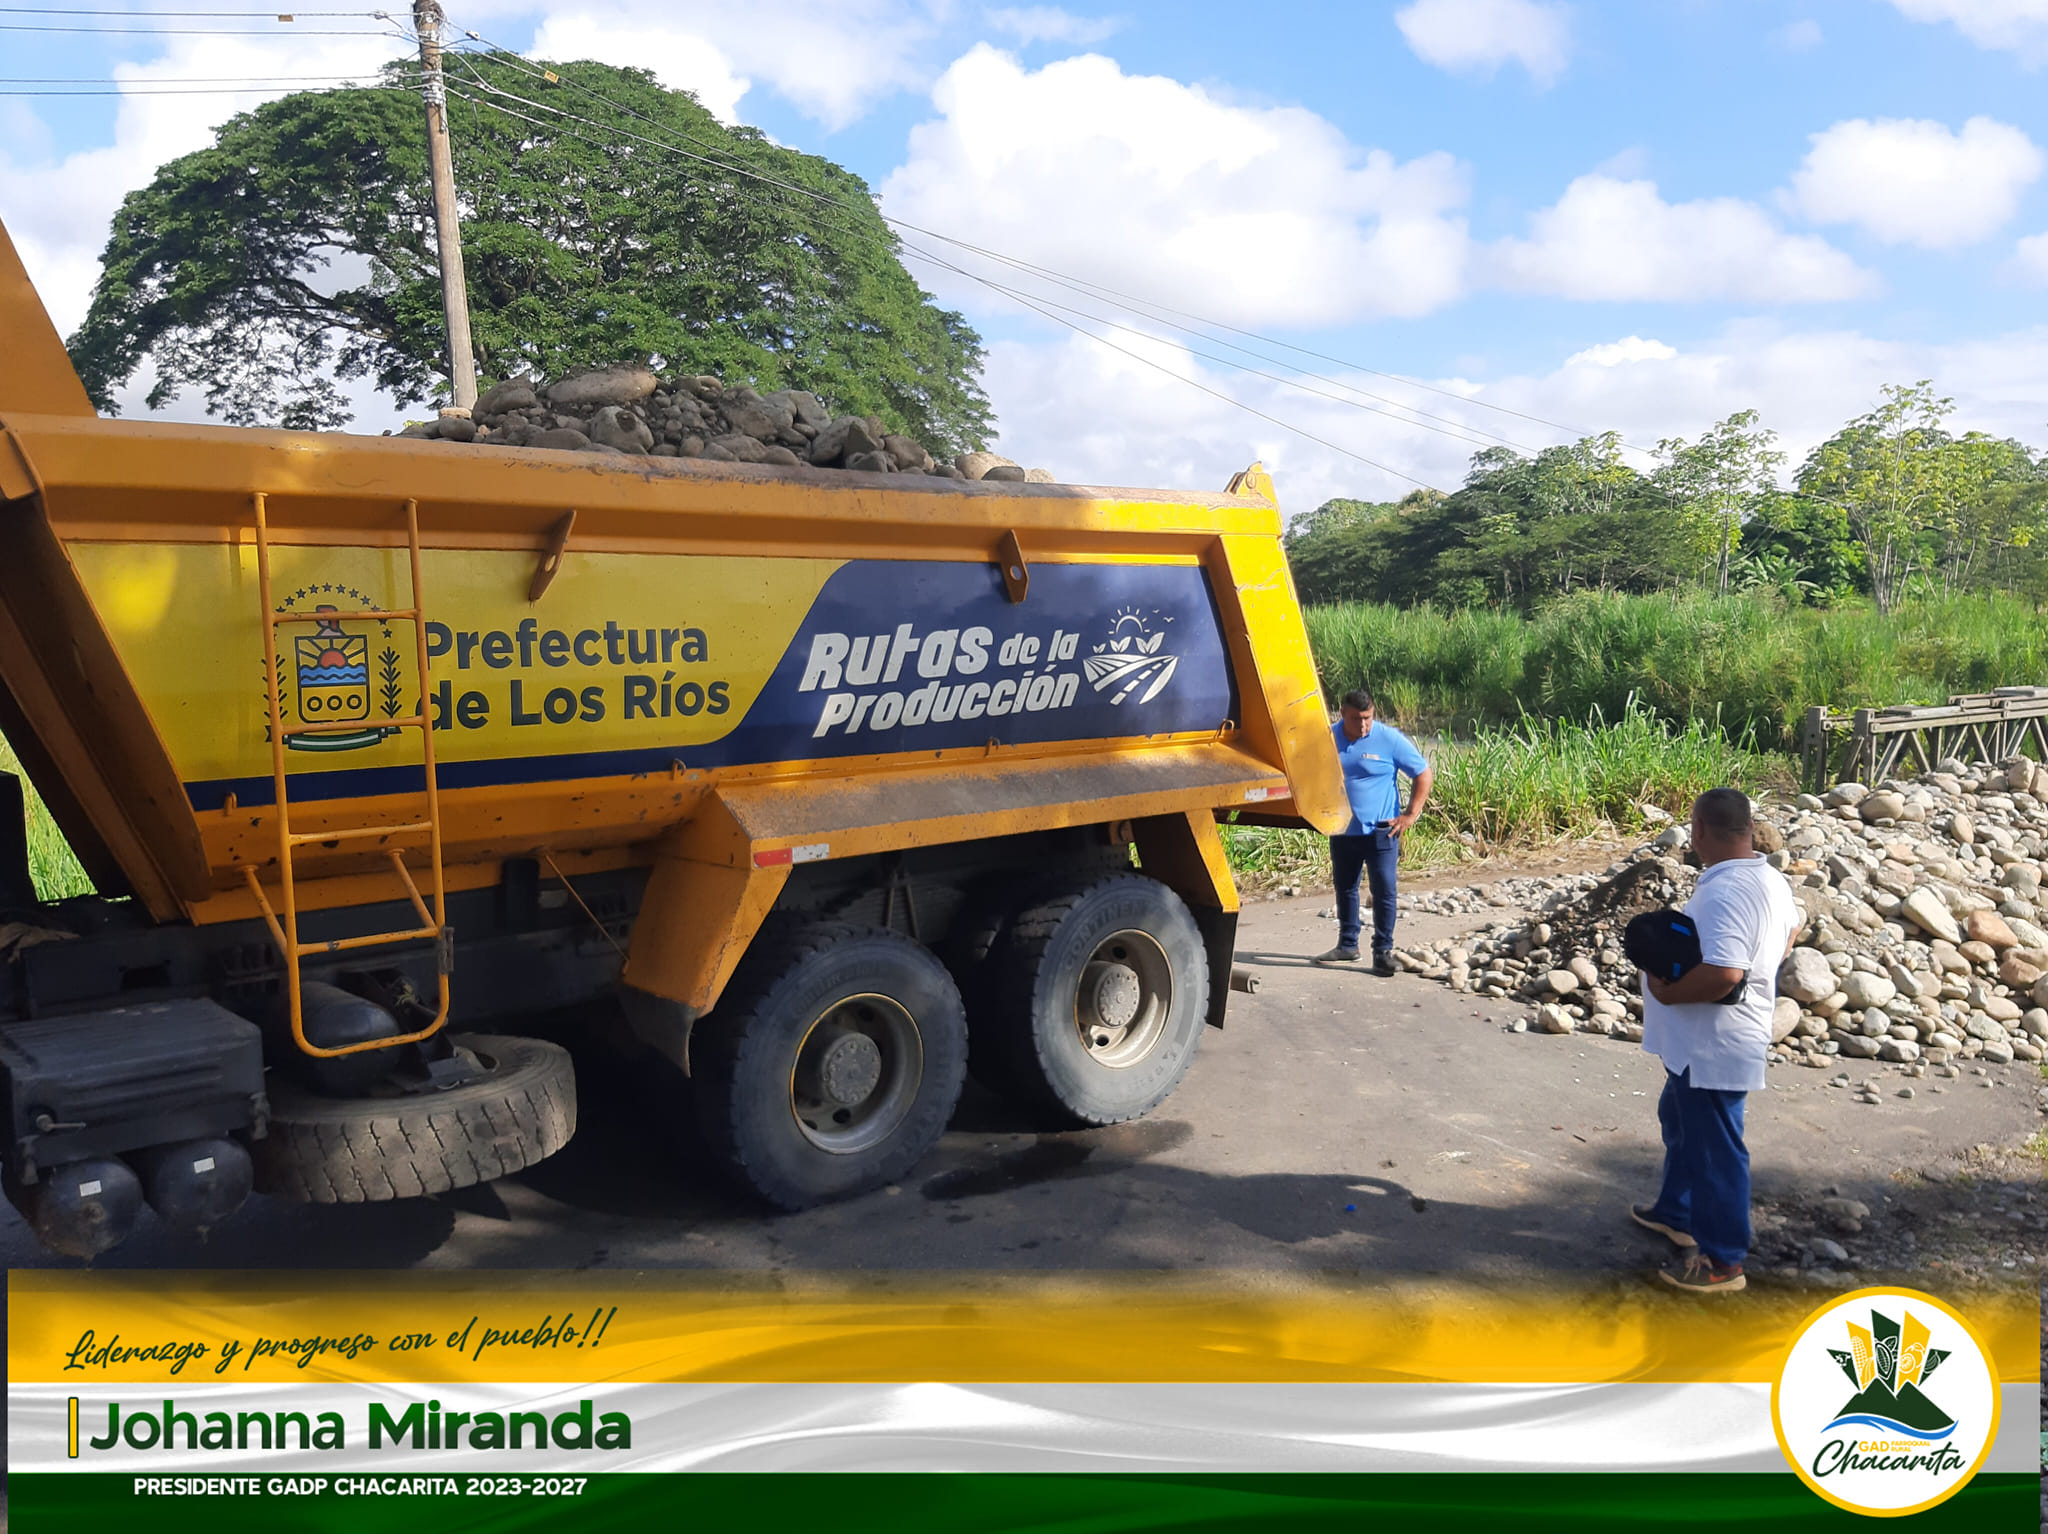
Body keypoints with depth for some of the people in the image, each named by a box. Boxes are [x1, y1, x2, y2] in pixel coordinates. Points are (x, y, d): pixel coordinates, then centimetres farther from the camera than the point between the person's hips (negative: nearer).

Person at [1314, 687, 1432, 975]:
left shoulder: (1389, 738, -10)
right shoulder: (1329, 738, -1)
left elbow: (1424, 775, -4)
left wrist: (1410, 815, -7)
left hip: (1380, 831, -4)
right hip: (1342, 831, 4)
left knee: (1384, 892, -4)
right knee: (1345, 889, 15)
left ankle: (1383, 951, 5)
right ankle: (1347, 945, 28)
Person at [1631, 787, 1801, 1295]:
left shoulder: (1724, 893, -30)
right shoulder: (1771, 880, 3)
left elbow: (1722, 975, -39)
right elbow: (1790, 930, 24)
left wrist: (1666, 991, -24)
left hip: (1712, 1049, -11)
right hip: (1700, 1044, 11)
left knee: (1714, 1148, 3)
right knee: (1679, 1120, 27)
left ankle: (1721, 1262, 17)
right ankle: (1676, 1212, 45)